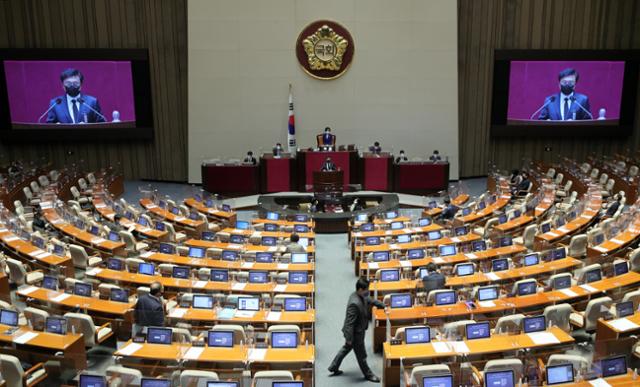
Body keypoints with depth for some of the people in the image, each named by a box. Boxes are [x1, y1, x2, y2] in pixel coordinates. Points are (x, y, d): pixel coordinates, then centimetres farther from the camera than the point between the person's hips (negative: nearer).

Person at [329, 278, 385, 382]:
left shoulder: (361, 296, -6)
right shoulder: (354, 303, -35)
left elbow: (371, 301, 16)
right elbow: (350, 323, -31)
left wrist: (383, 306, 17)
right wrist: (349, 338, -25)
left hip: (357, 330, 10)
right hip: (355, 333, -10)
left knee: (347, 347, 26)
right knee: (361, 355, 12)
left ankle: (333, 368, 41)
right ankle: (368, 374, 33)